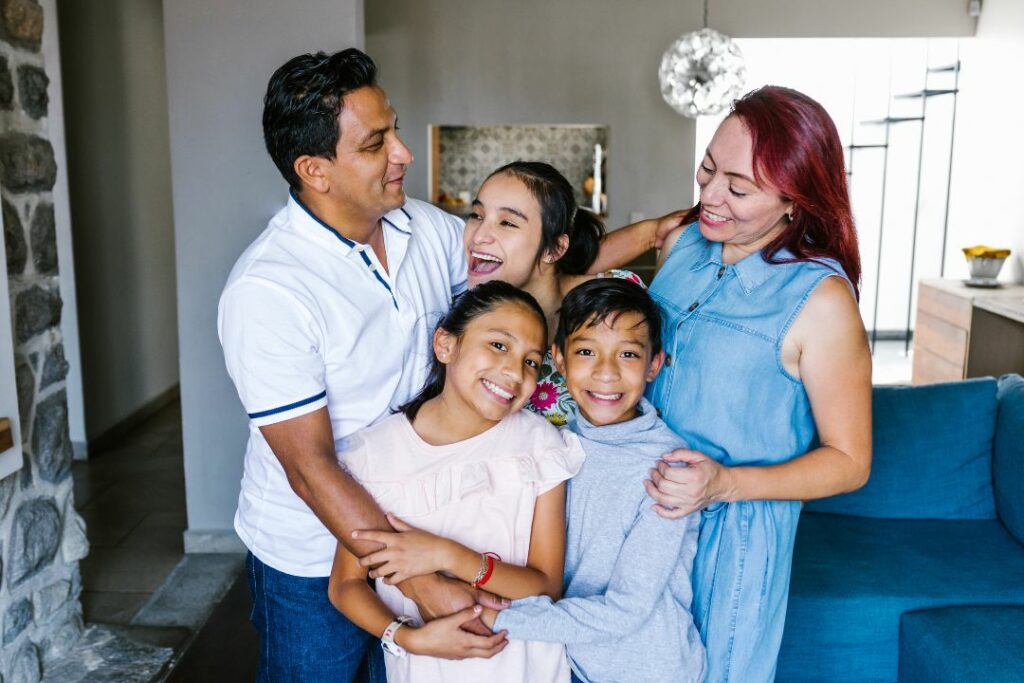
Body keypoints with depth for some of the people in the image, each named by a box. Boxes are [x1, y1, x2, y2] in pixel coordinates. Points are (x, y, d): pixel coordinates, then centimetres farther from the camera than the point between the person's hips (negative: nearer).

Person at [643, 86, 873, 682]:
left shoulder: (821, 299, -20)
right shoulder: (681, 243, -2)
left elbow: (849, 461, -13)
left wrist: (724, 483, -25)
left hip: (737, 527, -5)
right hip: (647, 506, 6)